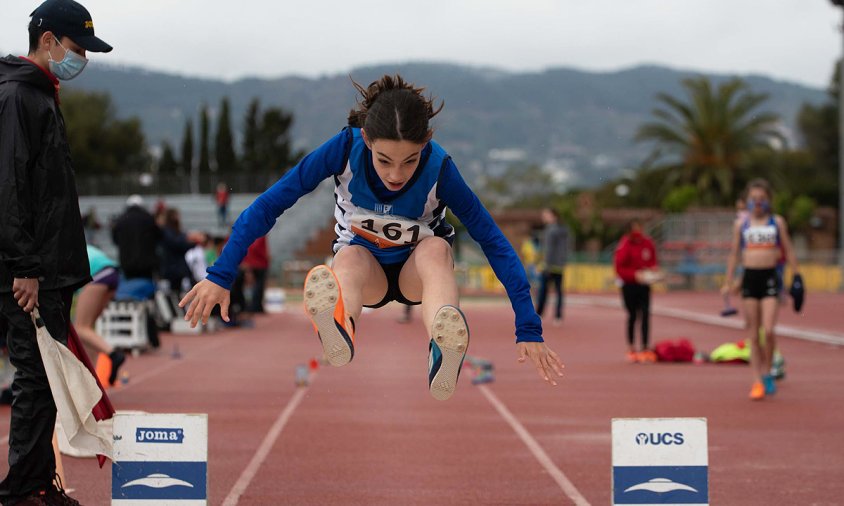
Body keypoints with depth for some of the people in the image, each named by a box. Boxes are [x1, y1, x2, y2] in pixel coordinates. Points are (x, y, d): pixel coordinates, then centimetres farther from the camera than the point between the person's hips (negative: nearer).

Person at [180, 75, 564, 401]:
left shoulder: (438, 168, -26)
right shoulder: (346, 147, -25)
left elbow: (495, 243, -24)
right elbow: (270, 203, -22)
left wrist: (529, 331, -29)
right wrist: (221, 276, -28)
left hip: (418, 272, 0)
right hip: (365, 271, 1)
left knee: (435, 249, -36)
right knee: (351, 257, -36)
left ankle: (444, 354, -66)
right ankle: (339, 334, -70)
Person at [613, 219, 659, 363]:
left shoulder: (648, 243, 1)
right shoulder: (625, 246, -13)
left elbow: (653, 260, 16)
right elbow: (619, 269, -13)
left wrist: (652, 269, -5)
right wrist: (635, 275, -22)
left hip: (644, 284, 3)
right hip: (629, 285, -3)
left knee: (645, 315, -5)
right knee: (632, 316, 3)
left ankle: (645, 347, -3)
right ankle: (631, 348, 14)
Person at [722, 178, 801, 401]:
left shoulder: (777, 222, 6)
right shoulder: (741, 224, 9)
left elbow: (789, 251, 9)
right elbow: (734, 254, 12)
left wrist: (796, 276, 3)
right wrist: (728, 282, 9)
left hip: (770, 277, -1)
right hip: (749, 277, 1)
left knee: (768, 330, -13)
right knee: (754, 334, 2)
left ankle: (767, 373, 7)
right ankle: (757, 382, 5)